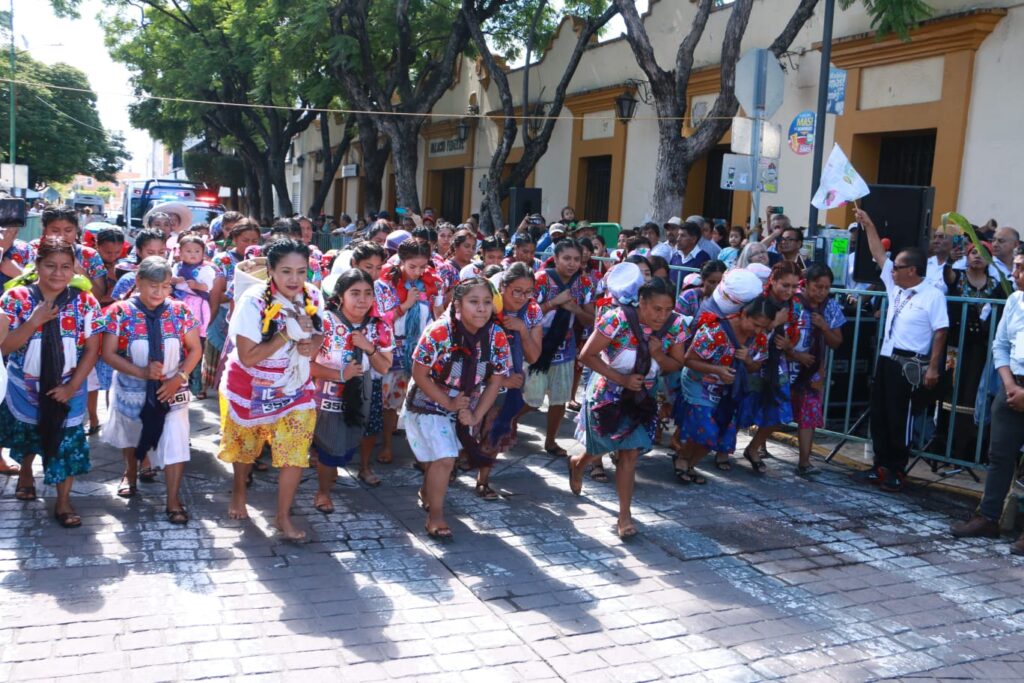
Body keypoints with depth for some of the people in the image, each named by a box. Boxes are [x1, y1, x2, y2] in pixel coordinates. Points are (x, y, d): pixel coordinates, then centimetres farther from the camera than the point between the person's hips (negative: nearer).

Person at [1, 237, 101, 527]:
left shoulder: (85, 302, -12)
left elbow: (92, 349, -9)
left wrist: (72, 386, -15)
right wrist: (34, 322, -30)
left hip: (67, 388, -1)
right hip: (25, 388, 1)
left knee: (67, 442, 1)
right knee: (27, 435, 24)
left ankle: (63, 501, 17)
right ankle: (25, 473, 55)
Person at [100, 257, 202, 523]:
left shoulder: (179, 311, -9)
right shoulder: (120, 312, -13)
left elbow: (195, 349, -3)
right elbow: (109, 354, -13)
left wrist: (179, 378, -16)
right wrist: (143, 372, -25)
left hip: (171, 390, -1)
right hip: (132, 388, 1)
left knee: (175, 441, -10)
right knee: (131, 434, 25)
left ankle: (173, 500, 2)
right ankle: (130, 474, 54)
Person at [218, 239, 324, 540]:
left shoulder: (313, 297, -12)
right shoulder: (253, 301, -25)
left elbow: (319, 333, 5)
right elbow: (247, 357, -27)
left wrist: (313, 344, -19)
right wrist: (287, 334, -31)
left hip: (294, 389, 2)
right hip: (250, 389, -2)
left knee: (296, 452, -5)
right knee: (245, 448, 21)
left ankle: (283, 516, 14)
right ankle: (239, 490, 51)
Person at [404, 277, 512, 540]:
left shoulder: (497, 337, -17)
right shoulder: (439, 332, -29)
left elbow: (496, 380, -6)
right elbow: (419, 375, -20)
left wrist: (476, 415, -13)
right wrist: (449, 403, -22)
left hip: (465, 407, 5)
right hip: (429, 404, -4)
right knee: (444, 459, -14)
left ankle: (427, 493, 50)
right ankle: (435, 516, 7)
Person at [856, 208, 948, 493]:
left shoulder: (933, 296, -11)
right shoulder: (895, 287, 9)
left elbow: (940, 333, -12)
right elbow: (879, 255, 14)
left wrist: (933, 367, -16)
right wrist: (868, 225, 12)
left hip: (909, 364, -8)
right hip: (886, 358, 8)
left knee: (899, 417, -3)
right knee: (879, 413, 10)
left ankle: (897, 470, 7)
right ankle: (882, 464, 20)